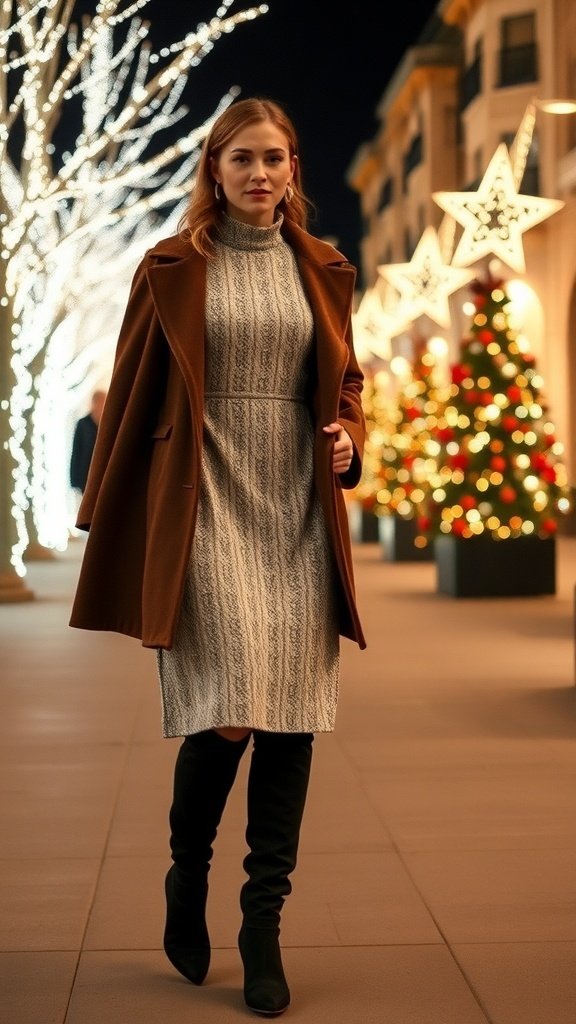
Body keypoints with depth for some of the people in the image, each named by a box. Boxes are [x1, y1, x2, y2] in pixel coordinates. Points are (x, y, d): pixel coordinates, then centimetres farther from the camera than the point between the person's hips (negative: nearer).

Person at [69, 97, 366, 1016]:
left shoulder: (322, 272, 12)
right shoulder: (174, 268, 4)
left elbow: (344, 381, 21)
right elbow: (131, 396, 6)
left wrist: (349, 440, -1)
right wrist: (104, 517, 8)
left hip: (298, 509, 3)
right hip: (208, 501, -3)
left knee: (290, 713, -1)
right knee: (230, 705, -13)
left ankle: (264, 924, 10)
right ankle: (188, 875, 16)